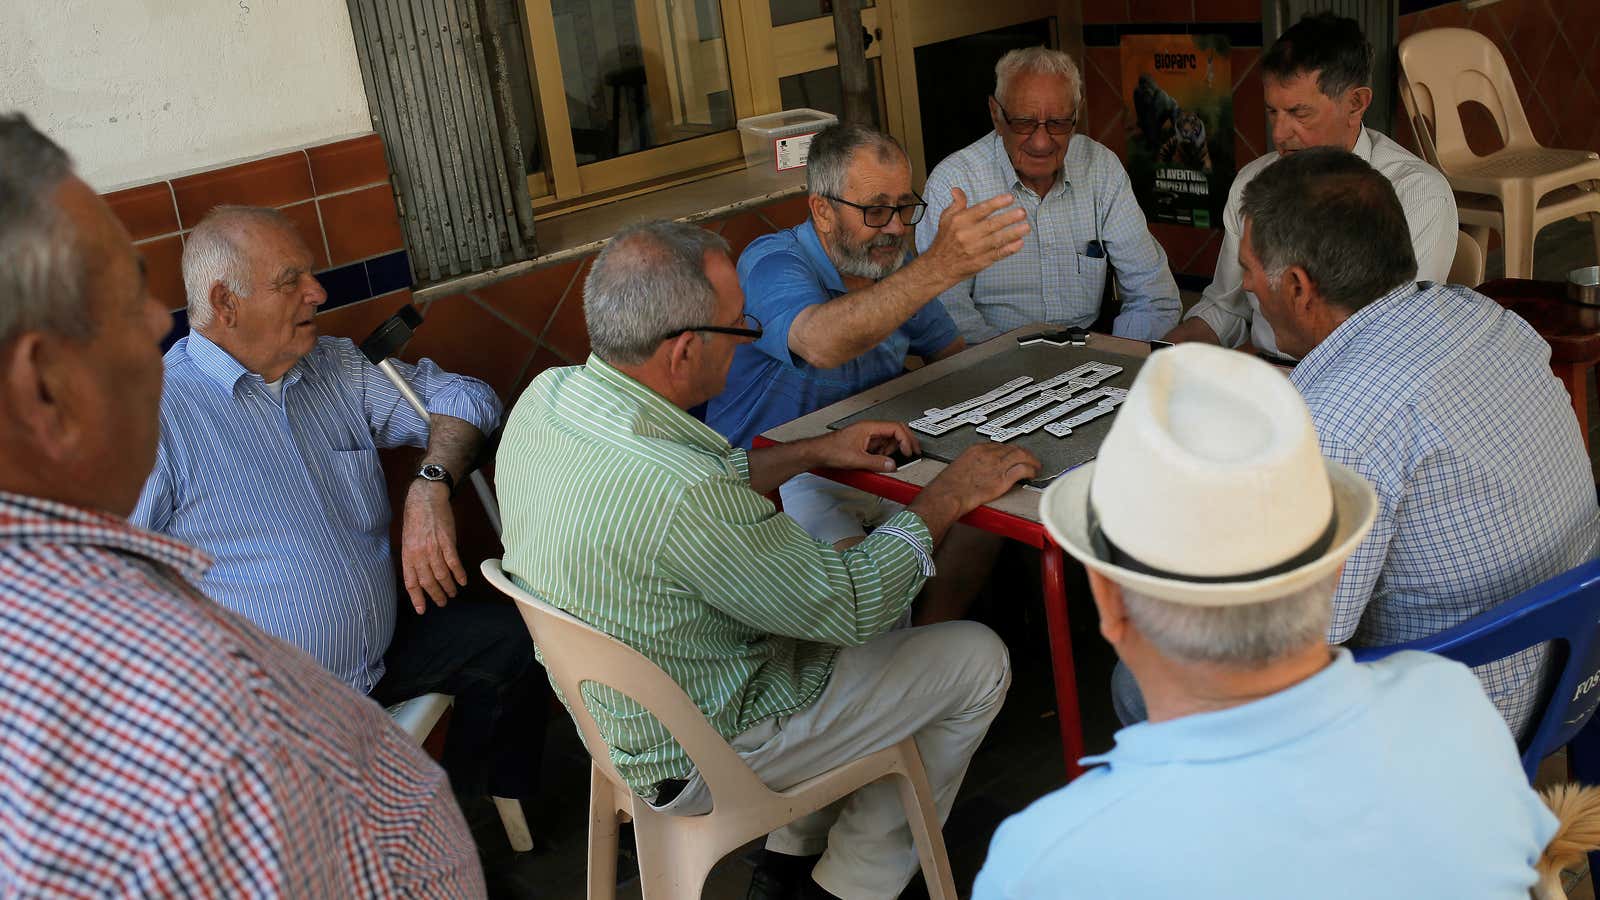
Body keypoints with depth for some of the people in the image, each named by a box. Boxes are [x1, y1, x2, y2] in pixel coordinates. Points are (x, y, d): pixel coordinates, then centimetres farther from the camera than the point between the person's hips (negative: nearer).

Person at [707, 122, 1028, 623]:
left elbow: (950, 354, 16)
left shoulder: (894, 263, 5)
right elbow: (823, 344, -42)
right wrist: (939, 268, -55)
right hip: (780, 478, -7)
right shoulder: (770, 264, -20)